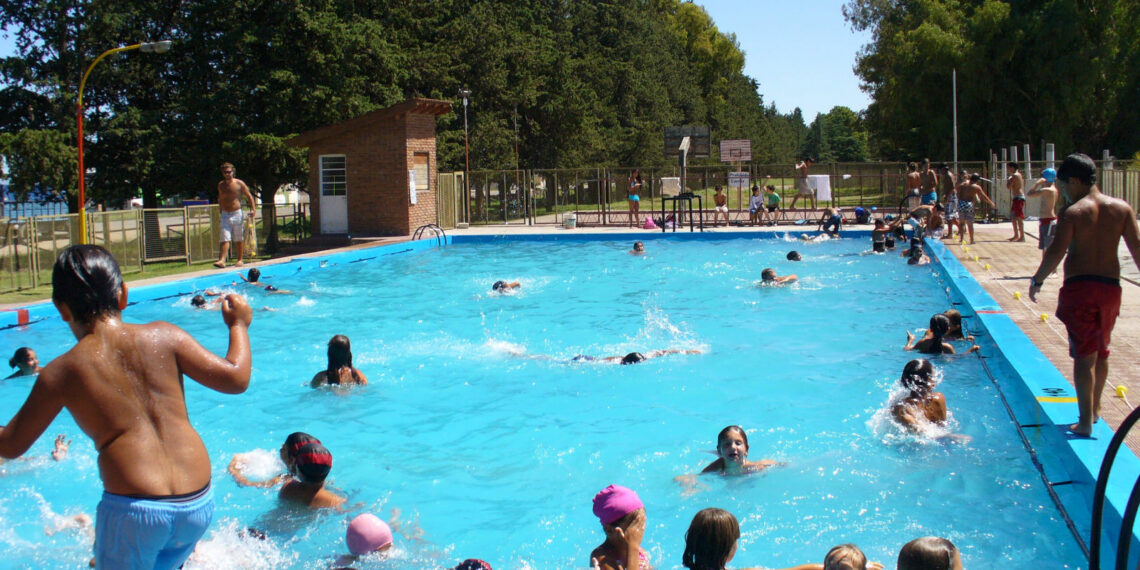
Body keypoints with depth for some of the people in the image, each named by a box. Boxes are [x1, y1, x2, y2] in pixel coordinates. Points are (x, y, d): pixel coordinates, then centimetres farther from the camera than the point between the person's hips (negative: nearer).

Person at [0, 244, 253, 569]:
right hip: (199, 504, 4)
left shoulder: (63, 372, 0)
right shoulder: (164, 336, 3)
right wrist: (238, 326, 21)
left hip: (134, 510, -4)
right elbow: (235, 378, 5)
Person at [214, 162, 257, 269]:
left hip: (236, 213, -2)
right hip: (225, 215, 2)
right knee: (225, 239, -9)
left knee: (238, 239, 6)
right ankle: (222, 260, -18)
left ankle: (239, 260, 17)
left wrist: (252, 209, -4)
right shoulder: (221, 185, 6)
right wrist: (220, 209, 16)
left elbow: (249, 196, 3)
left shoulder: (239, 183, -4)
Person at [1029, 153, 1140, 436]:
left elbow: (1056, 251, -14)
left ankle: (1086, 421, -2)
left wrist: (1037, 280, -2)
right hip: (1111, 286, 5)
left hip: (1079, 287, -5)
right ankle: (1094, 409, 35)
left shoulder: (1073, 212, -10)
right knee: (1101, 351, 21)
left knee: (1084, 355, -1)